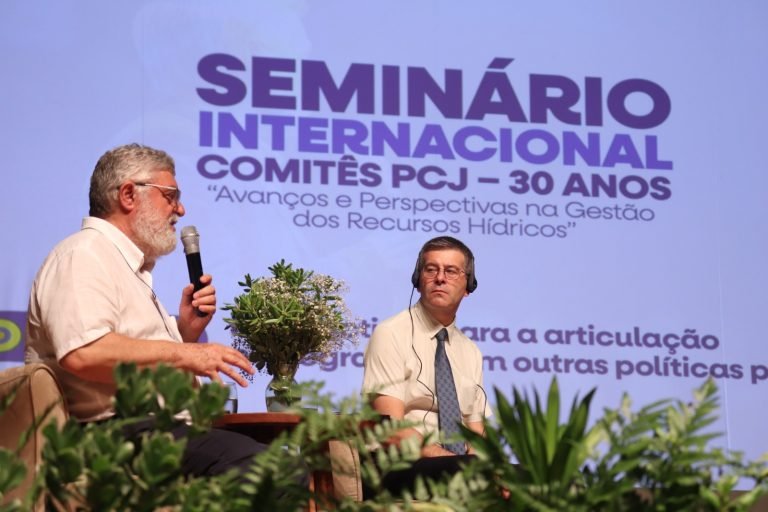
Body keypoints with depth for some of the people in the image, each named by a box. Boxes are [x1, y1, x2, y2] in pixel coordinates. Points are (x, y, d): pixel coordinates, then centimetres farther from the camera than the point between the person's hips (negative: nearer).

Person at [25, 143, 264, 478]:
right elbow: (84, 354, -22)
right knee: (256, 465, -30)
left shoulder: (133, 268, 28)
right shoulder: (83, 255, -3)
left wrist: (186, 329, 14)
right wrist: (185, 354, -14)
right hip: (120, 434, -10)